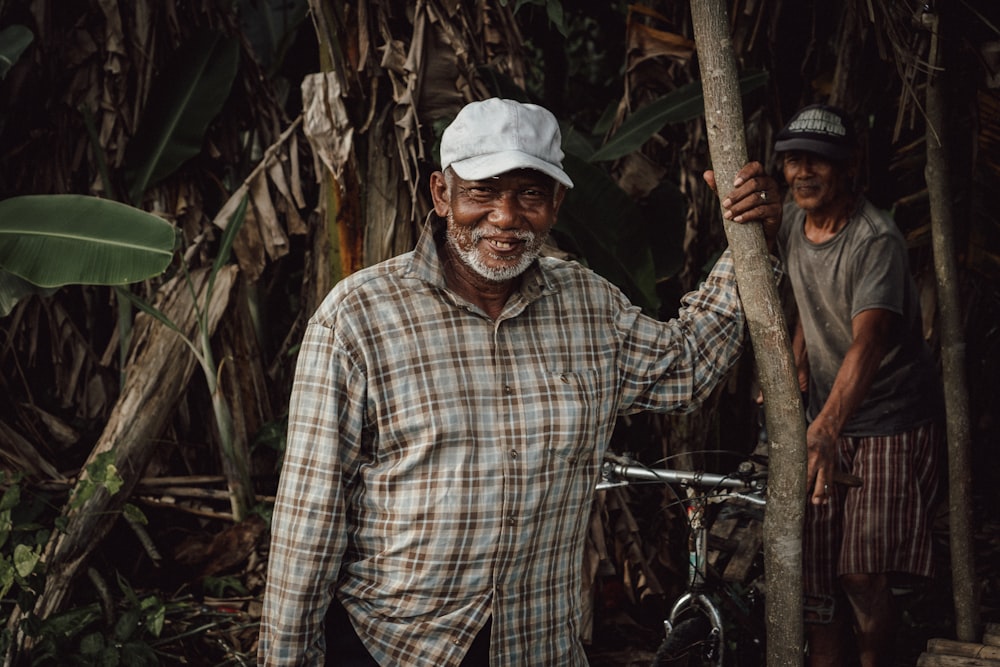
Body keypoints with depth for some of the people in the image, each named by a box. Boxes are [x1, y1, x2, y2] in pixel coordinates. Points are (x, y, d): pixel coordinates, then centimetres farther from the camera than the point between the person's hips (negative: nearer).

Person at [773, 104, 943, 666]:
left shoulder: (877, 241, -23)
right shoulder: (792, 222, 0)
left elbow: (867, 341, -38)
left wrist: (825, 430, -52)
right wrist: (792, 373, -1)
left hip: (892, 424, -7)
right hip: (827, 420, 7)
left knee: (862, 576, -10)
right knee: (817, 572, 7)